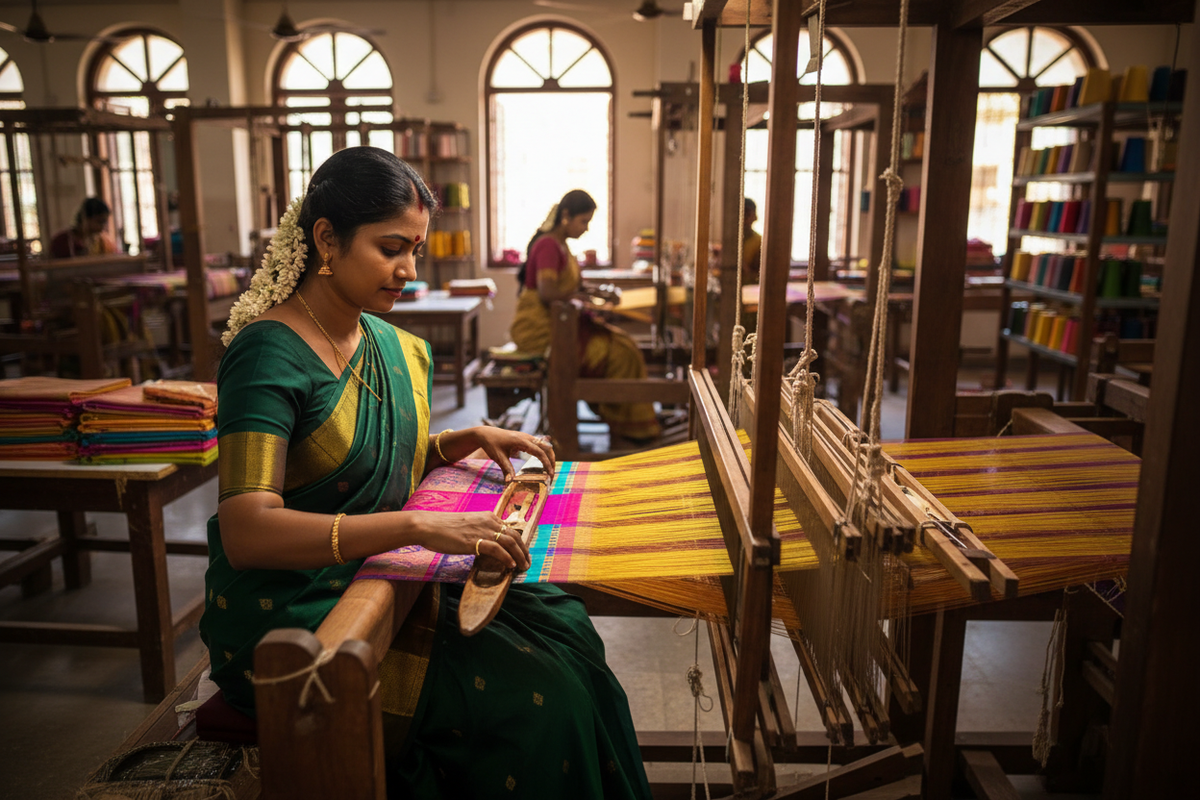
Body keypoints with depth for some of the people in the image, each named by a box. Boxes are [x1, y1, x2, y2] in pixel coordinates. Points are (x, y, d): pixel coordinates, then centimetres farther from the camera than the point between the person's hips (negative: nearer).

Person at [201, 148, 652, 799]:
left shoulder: (391, 346, 6)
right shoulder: (269, 353, -19)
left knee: (559, 620, -7)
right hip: (288, 620, -7)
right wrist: (421, 528, -38)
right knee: (532, 697, -17)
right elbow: (246, 533, -30)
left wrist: (468, 440, 3)